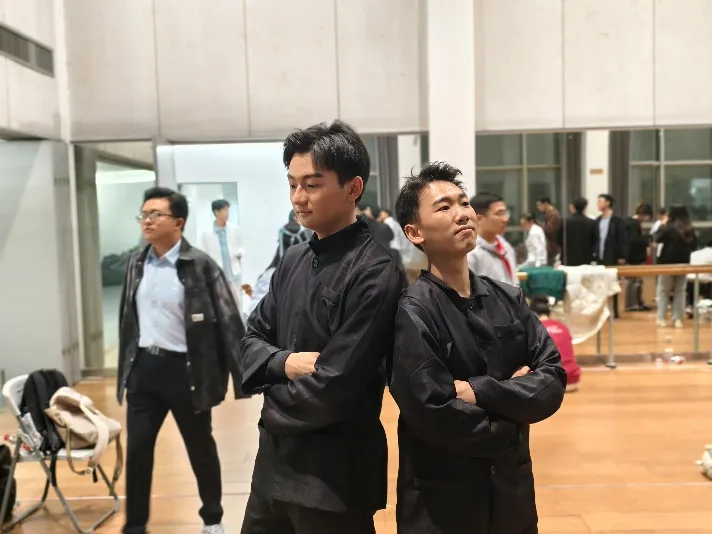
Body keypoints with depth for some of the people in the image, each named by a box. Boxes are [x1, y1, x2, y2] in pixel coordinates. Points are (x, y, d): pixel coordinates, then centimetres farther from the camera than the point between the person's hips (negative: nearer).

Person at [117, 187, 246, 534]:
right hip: (144, 367, 4)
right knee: (137, 450, 7)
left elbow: (228, 321, -12)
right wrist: (125, 368, 15)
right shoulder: (137, 264, 7)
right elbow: (128, 318, 15)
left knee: (200, 449, 12)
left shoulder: (200, 265, -11)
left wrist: (242, 375, -15)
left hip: (184, 369, -4)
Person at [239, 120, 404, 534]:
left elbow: (334, 388, -22)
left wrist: (274, 407, -5)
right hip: (275, 457, 7)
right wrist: (284, 363, -13)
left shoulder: (375, 273, -19)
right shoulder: (294, 259, 6)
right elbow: (252, 340, 8)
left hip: (333, 473, -7)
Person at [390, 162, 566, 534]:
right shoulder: (412, 312, -17)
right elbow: (435, 415, -23)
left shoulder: (508, 300, 0)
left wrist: (480, 392, -20)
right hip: (441, 501, -5)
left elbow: (553, 382, -5)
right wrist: (514, 398, -10)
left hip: (513, 491, 6)